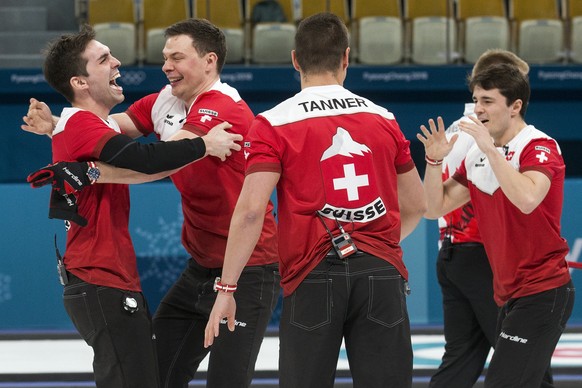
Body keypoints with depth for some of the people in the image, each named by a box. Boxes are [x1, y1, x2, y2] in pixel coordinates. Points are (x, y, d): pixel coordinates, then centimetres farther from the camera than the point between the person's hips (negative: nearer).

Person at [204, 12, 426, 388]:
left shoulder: (274, 124, -1)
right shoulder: (383, 119, 10)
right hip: (382, 273, 2)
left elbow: (250, 210, -10)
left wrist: (227, 287, -5)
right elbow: (416, 206, 19)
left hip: (313, 276, -2)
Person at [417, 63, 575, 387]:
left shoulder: (540, 147, -12)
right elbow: (436, 207, 9)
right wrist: (434, 161, -6)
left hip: (543, 292, -8)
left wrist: (491, 149, -31)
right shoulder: (478, 155, 10)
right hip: (510, 295, 8)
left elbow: (527, 199, -32)